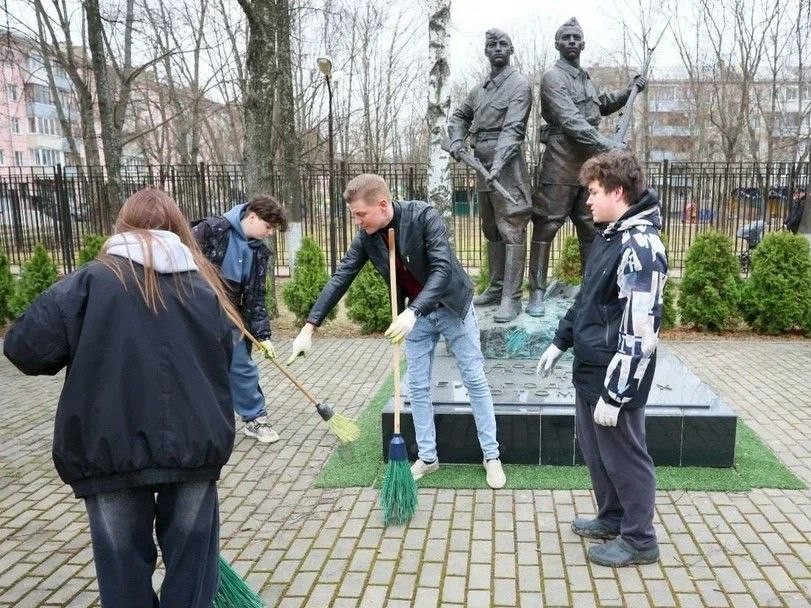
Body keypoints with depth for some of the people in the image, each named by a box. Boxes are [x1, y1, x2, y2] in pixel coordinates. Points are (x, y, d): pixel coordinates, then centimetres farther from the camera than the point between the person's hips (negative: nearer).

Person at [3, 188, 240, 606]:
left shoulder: (92, 279, -4)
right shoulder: (204, 284, 8)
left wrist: (85, 358, 10)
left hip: (113, 447, -2)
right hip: (195, 443, 3)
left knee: (124, 562, 14)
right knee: (192, 556, 16)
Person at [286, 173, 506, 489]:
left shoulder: (423, 216, -26)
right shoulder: (367, 237, -11)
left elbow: (443, 268, -33)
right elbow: (340, 278, -9)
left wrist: (411, 312, -44)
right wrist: (309, 327, -14)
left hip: (452, 307, -4)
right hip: (414, 314, 5)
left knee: (475, 380, 3)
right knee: (418, 388, 8)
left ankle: (491, 456, 16)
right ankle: (427, 457, 23)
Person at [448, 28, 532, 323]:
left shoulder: (519, 84, -5)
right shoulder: (480, 88, 18)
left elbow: (512, 128, -17)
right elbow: (460, 115, 30)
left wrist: (498, 163, -29)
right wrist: (456, 140, 9)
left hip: (507, 164, -8)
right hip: (482, 164, 8)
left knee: (511, 230, -10)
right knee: (491, 230, 13)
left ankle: (511, 298, -10)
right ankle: (496, 287, 23)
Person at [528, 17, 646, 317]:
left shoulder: (585, 78, 17)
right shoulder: (553, 77, -8)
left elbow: (600, 105, 38)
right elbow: (571, 122, -20)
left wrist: (628, 91, 25)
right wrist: (607, 145, -25)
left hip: (590, 163, 8)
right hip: (561, 163, -8)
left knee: (592, 228, 12)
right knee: (546, 227, -4)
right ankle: (537, 293, 2)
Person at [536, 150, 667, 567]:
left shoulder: (640, 247, -22)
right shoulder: (608, 236, 9)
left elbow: (640, 332, -25)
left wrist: (614, 393, -23)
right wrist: (560, 342, 21)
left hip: (615, 378, -9)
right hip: (588, 370, 9)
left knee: (623, 457, 7)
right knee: (595, 451, 21)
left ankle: (639, 540, 25)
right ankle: (612, 518, 40)